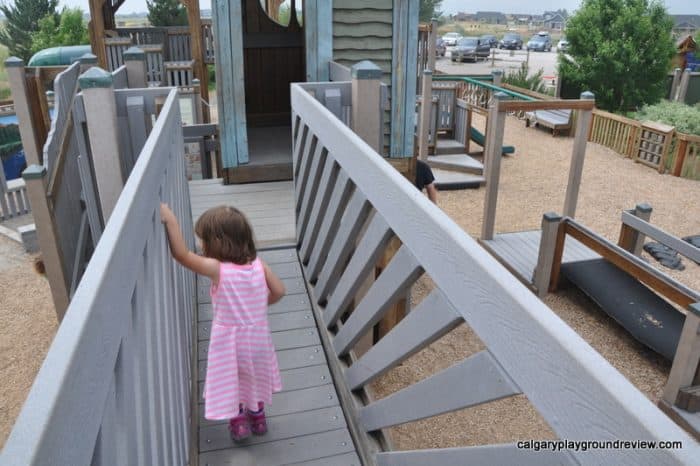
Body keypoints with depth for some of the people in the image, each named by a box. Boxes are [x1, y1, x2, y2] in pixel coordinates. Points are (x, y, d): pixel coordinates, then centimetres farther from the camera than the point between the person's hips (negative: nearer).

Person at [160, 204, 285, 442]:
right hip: (257, 335, 4)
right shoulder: (258, 265, -14)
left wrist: (170, 220, -29)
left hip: (229, 340, -4)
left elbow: (181, 254, -27)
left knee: (230, 380, 23)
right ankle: (258, 416, 45)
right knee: (255, 375, 28)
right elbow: (279, 291, -9)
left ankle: (238, 421, 36)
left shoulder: (217, 269, -26)